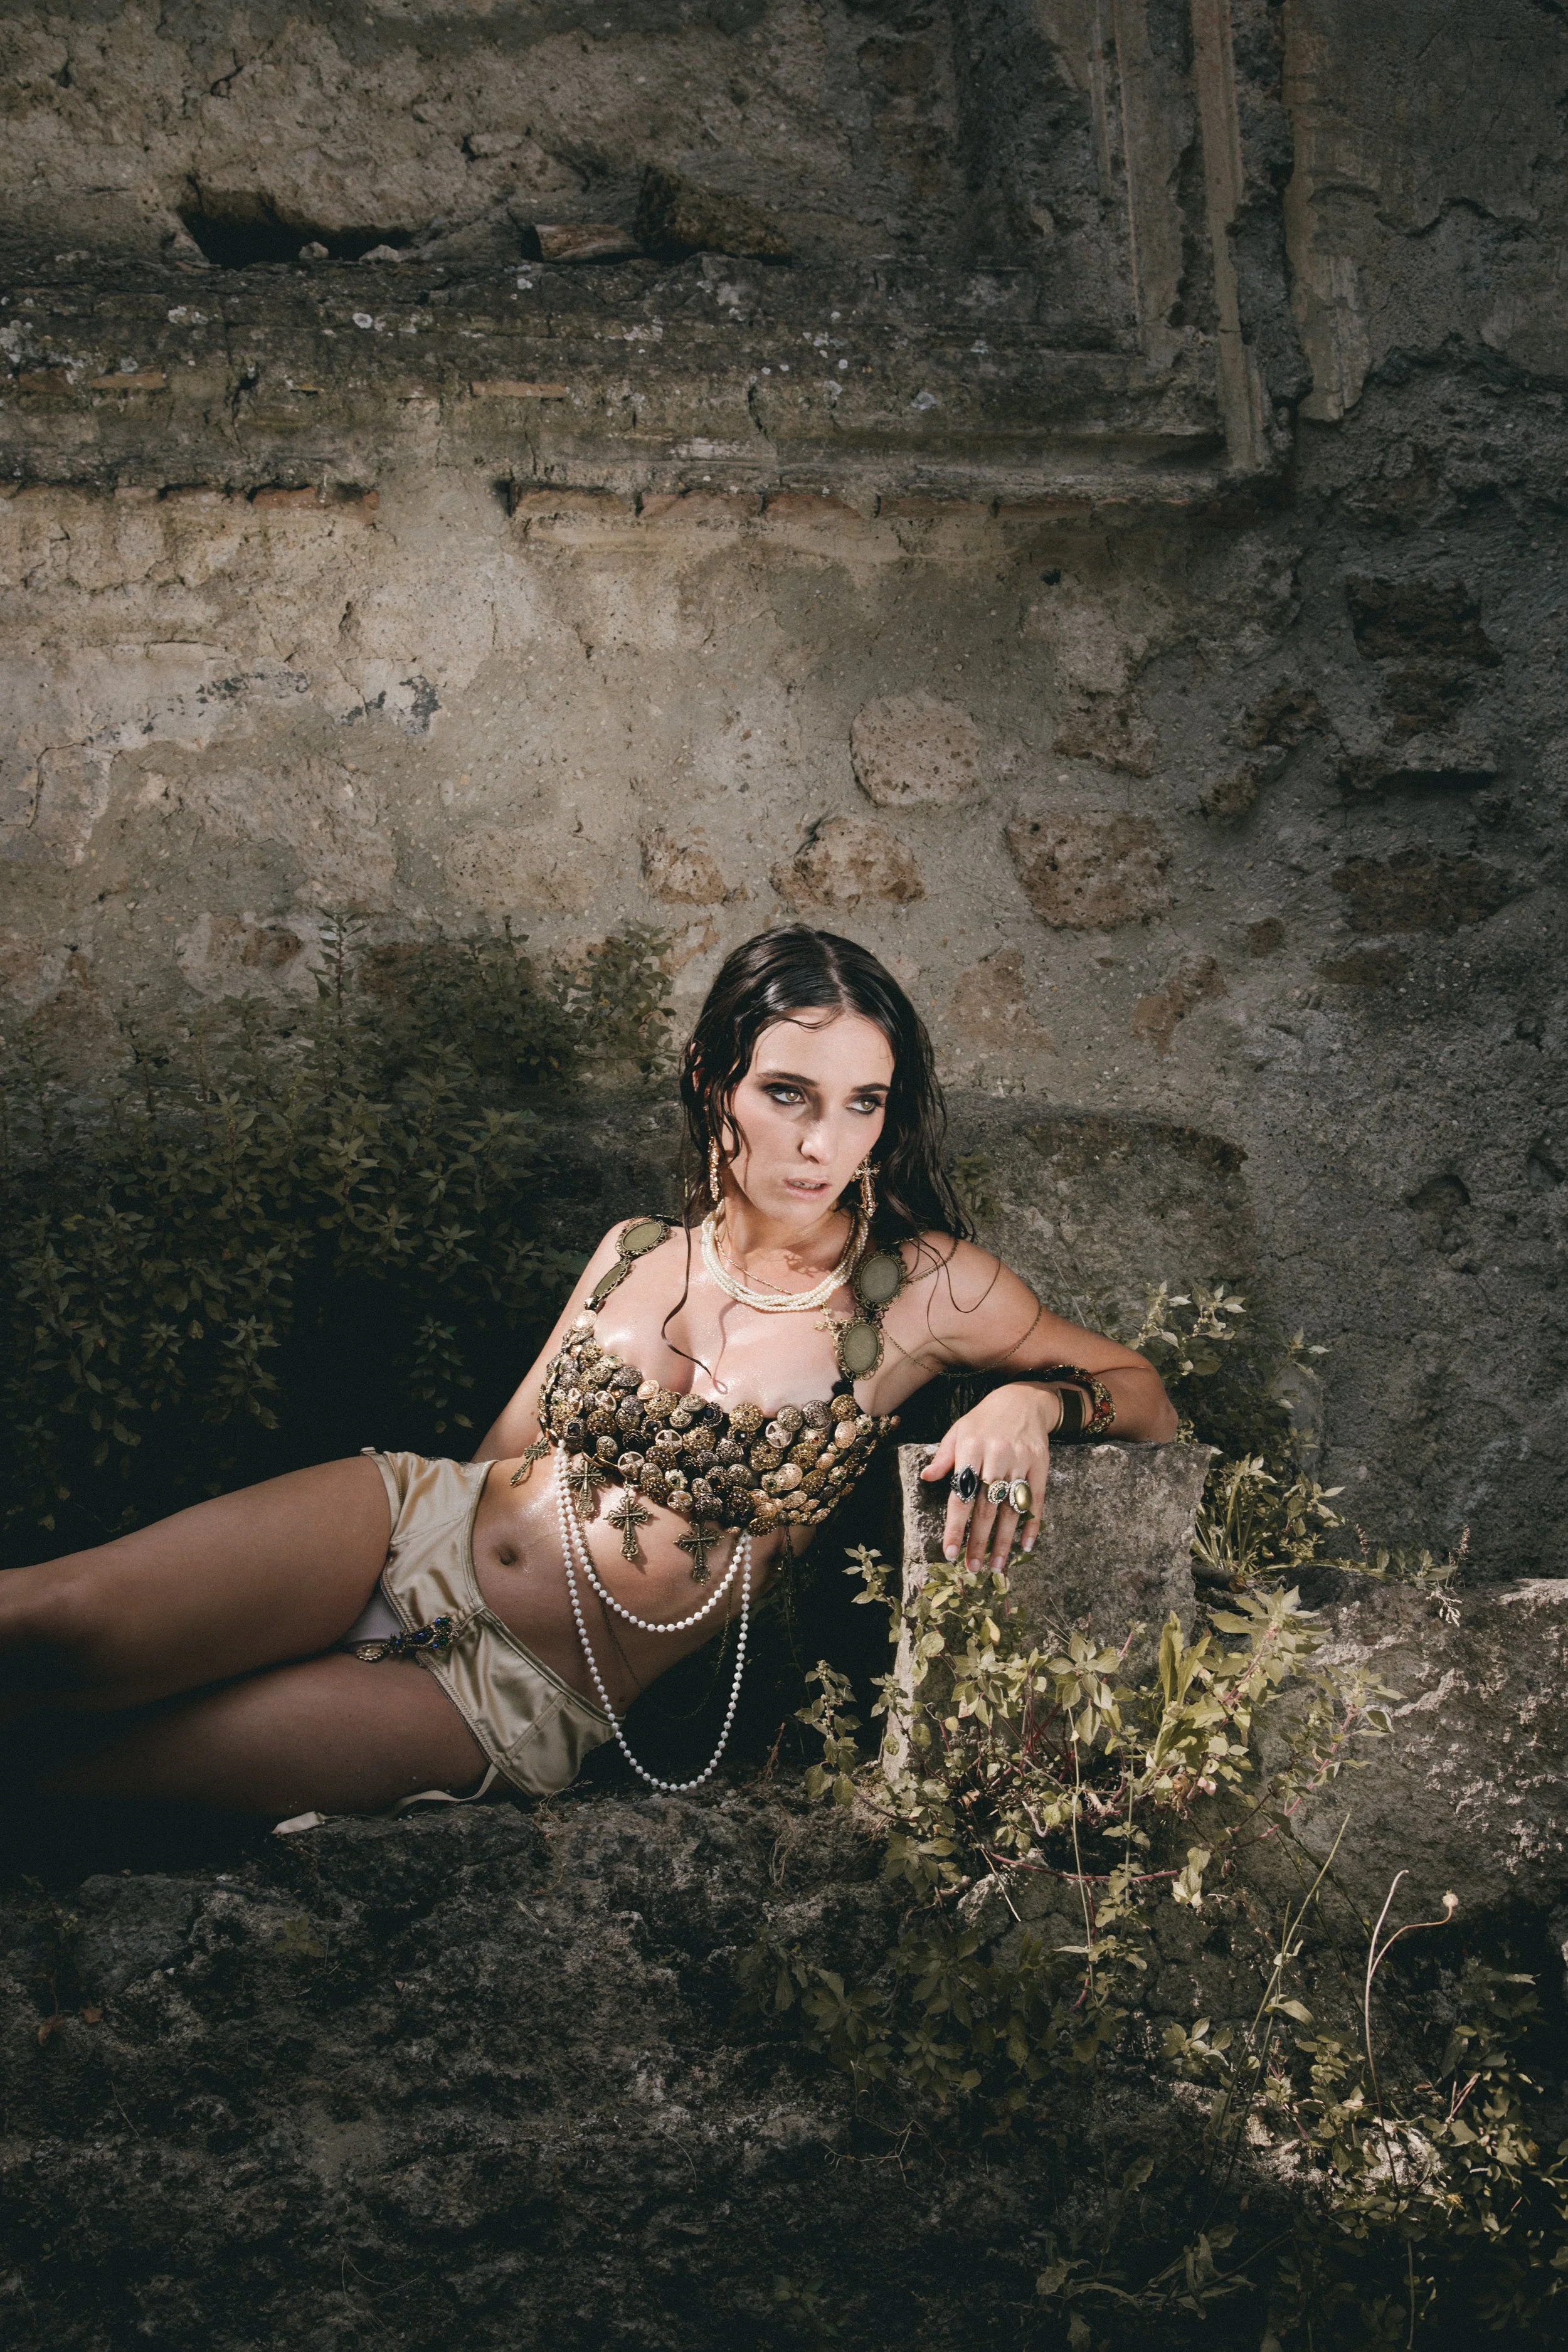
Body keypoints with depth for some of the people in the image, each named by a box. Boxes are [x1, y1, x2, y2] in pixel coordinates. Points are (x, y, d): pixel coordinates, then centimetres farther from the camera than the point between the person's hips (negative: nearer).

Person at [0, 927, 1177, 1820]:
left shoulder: (923, 1287, -2)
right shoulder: (634, 1251, 9)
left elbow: (1149, 1399, 4)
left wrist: (1030, 1400, -17)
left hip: (524, 1703, -3)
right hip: (422, 1522, 3)